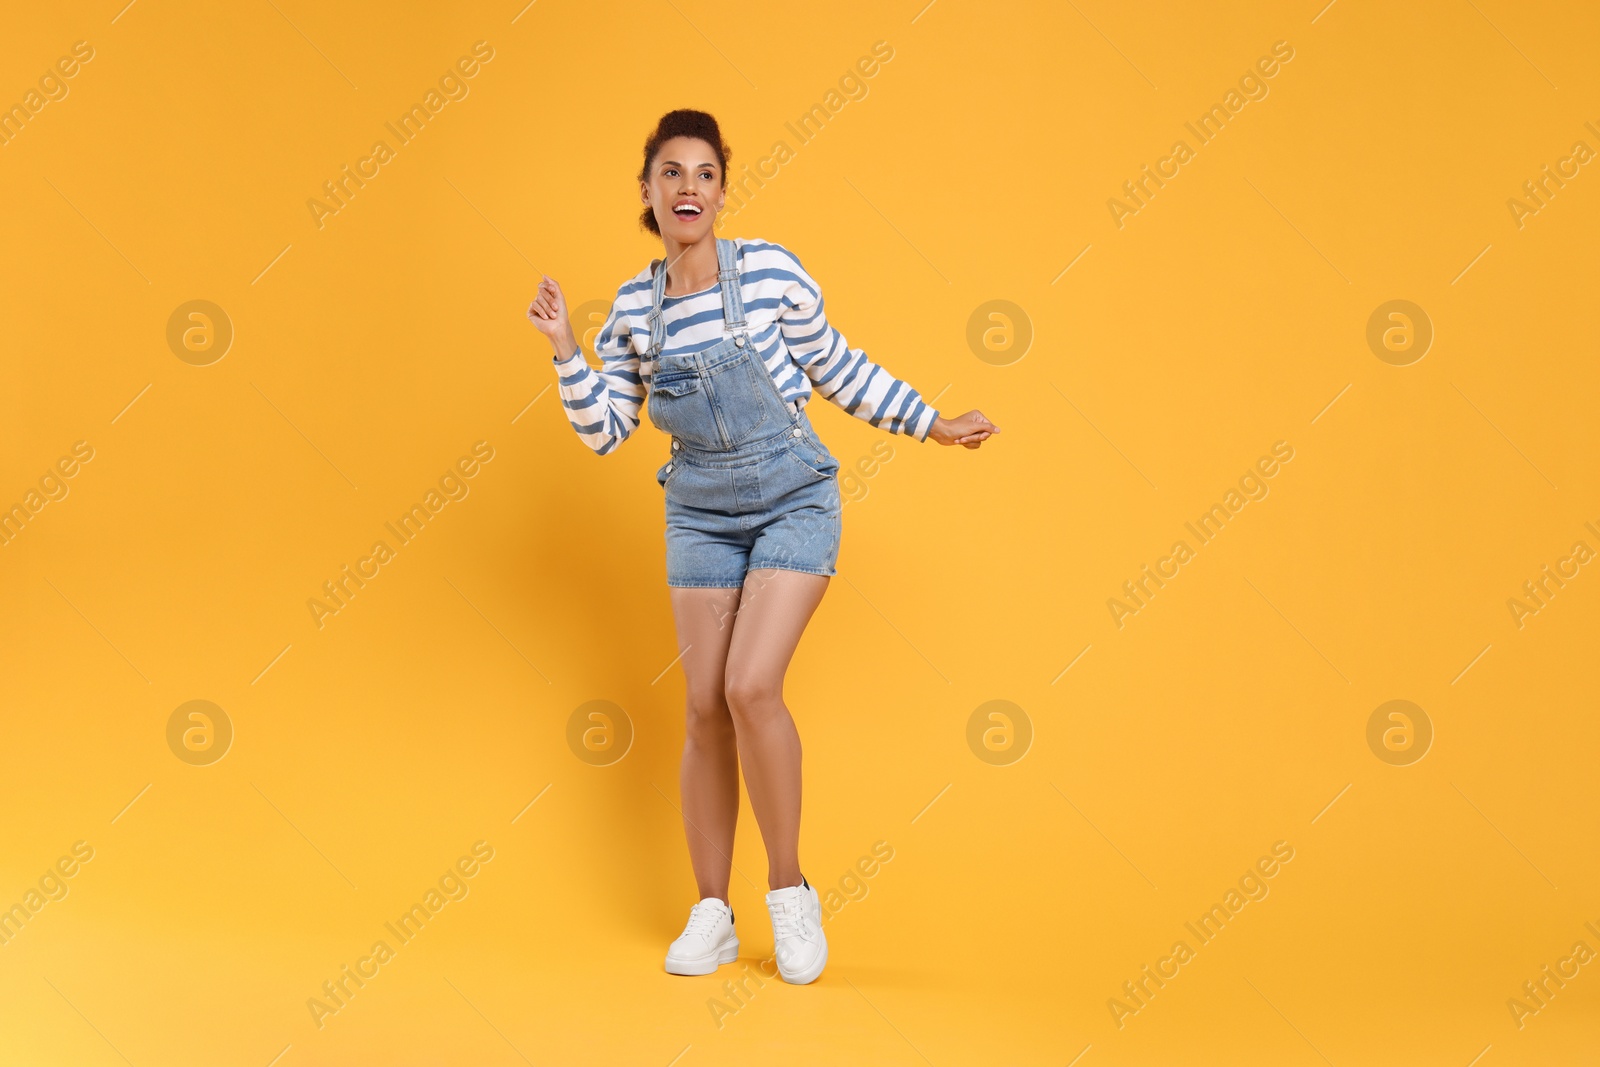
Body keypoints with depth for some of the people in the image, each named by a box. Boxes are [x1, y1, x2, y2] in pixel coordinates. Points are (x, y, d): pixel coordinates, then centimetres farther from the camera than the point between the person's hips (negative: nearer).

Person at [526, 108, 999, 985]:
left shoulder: (769, 271, -9)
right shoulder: (634, 304, 1)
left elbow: (840, 370, 2)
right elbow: (603, 433, 5)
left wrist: (933, 426, 3)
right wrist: (565, 353, -6)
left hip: (793, 500, -3)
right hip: (700, 512, 4)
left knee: (751, 687, -18)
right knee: (706, 707, 2)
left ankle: (789, 890, 2)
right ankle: (712, 912, 15)